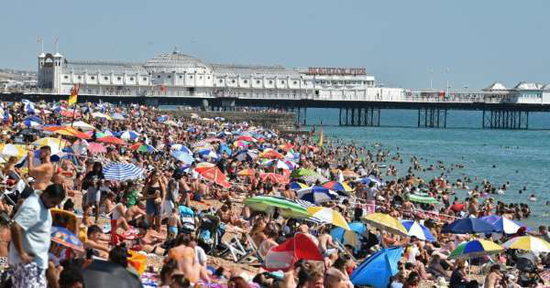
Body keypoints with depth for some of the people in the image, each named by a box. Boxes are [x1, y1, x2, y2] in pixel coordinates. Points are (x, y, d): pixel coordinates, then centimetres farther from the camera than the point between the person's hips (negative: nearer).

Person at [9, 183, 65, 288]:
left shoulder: (42, 205, 10)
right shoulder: (33, 207, -21)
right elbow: (15, 228, -30)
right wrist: (21, 253, -25)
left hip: (36, 260, 10)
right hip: (28, 260, -10)